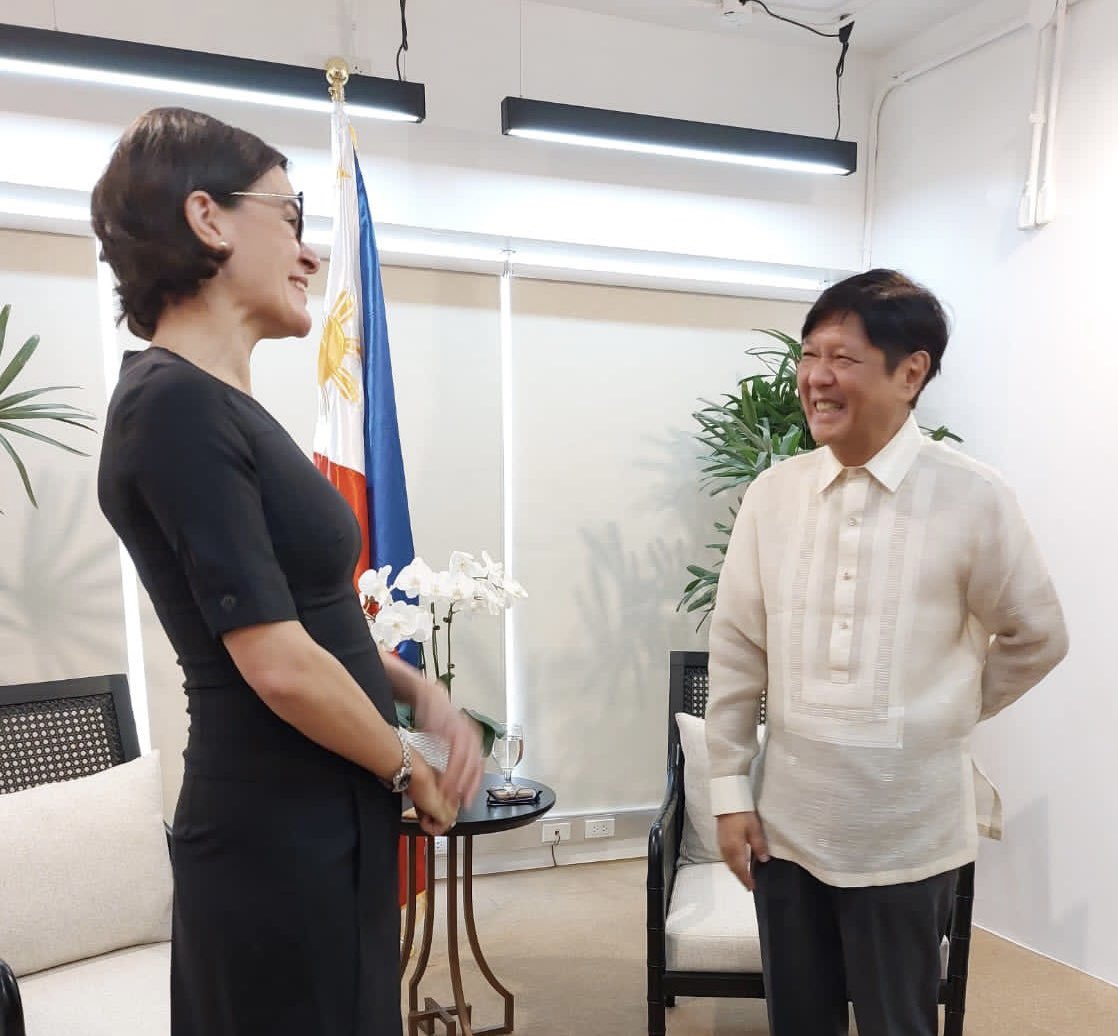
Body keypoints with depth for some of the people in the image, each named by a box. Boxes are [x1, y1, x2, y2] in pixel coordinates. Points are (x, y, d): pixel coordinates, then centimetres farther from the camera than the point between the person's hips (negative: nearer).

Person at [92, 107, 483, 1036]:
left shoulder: (217, 402, 9)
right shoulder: (176, 407, -20)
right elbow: (280, 664, -24)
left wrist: (423, 694, 2)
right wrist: (411, 771, -9)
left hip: (323, 818, 9)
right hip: (281, 832, -9)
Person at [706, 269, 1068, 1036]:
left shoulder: (973, 499, -11)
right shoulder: (772, 494, -2)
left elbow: (1037, 638, 3)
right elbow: (737, 650, 2)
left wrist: (946, 716, 10)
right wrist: (731, 791, 2)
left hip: (908, 836, -2)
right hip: (787, 824, 3)